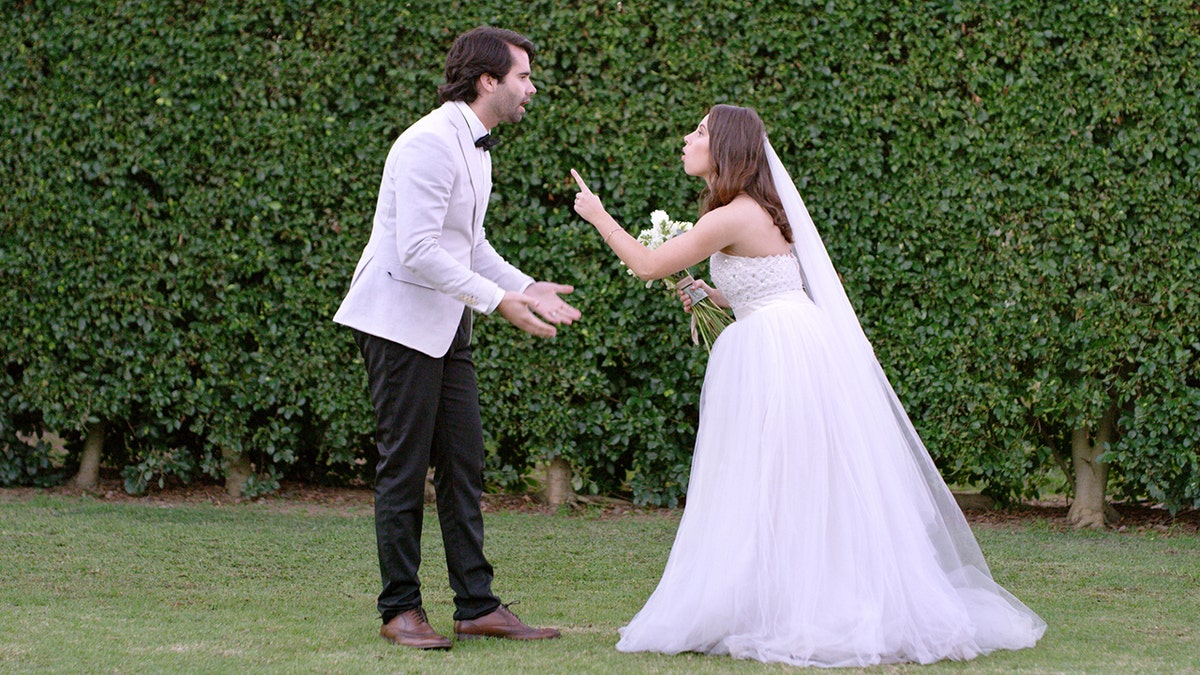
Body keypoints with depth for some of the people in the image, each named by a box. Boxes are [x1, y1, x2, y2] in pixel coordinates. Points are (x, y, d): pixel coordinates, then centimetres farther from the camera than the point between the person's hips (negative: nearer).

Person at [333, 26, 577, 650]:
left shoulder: (475, 147, 13)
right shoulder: (430, 143, -18)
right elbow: (419, 252, -24)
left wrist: (527, 288, 10)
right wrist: (499, 300, -22)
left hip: (446, 324, 9)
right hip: (400, 322, -9)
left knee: (464, 465, 7)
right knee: (404, 469, -3)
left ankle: (477, 606, 10)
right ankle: (400, 610, 6)